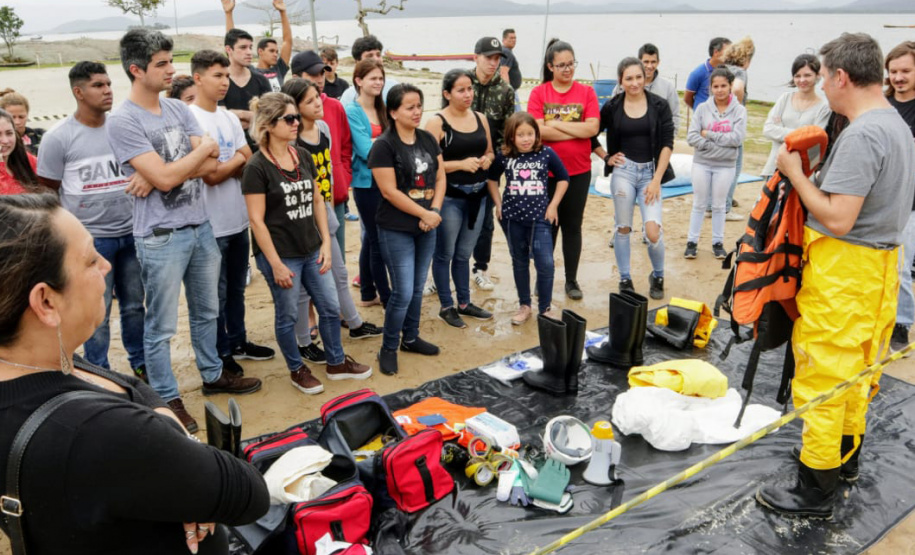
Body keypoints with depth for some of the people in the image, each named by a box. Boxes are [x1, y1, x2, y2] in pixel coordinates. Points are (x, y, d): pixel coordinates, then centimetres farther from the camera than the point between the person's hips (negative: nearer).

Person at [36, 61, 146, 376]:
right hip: (90, 239, -3)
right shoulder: (58, 138, -6)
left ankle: (140, 364, 31)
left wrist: (148, 178, -16)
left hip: (131, 233, 3)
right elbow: (47, 194, -1)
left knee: (134, 305, 15)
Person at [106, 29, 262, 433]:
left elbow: (210, 167, -3)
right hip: (161, 237, -6)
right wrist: (204, 147, -9)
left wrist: (164, 173, -17)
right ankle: (167, 398, 20)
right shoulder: (122, 122, -14)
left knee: (206, 311, 20)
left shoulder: (179, 109, 5)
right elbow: (165, 177, -21)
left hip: (201, 227, 7)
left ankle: (213, 375, 38)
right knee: (161, 327, 6)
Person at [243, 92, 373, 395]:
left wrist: (326, 242, 4)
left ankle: (336, 363, 31)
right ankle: (297, 370, 29)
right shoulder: (257, 167, -13)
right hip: (281, 253, -6)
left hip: (312, 250, 6)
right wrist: (276, 264, -15)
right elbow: (257, 219, -14)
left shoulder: (303, 156, 6)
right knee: (288, 315, 9)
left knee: (331, 307, 12)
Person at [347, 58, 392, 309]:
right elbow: (366, 151, -17)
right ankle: (386, 297, 10)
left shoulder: (382, 109, 11)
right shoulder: (352, 112, -9)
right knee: (378, 240, 0)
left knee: (371, 238, 14)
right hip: (367, 182, -6)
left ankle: (368, 293, 25)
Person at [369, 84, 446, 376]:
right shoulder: (384, 145, -12)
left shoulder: (428, 140, 8)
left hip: (426, 229, 6)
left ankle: (410, 338, 33)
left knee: (417, 288, 15)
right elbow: (390, 191, -17)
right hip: (396, 230, -6)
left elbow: (440, 178, 8)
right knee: (403, 292, -5)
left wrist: (434, 211, -8)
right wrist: (425, 214, -15)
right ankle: (388, 348, 13)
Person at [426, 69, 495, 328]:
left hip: (478, 195, 6)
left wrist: (487, 160, -2)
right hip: (449, 197, -5)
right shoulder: (437, 122, -9)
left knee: (464, 254, 17)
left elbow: (490, 152, 20)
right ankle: (446, 307, 18)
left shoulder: (480, 119, 9)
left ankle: (464, 303, 29)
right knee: (445, 254, 5)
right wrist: (461, 164, -21)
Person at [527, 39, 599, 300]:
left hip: (578, 171, 1)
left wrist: (555, 124, -13)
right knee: (547, 225, 10)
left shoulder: (586, 92, 1)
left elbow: (592, 128, -11)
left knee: (573, 226, 10)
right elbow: (538, 131, -14)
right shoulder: (539, 93, -2)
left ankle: (572, 280, 21)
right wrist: (577, 130, -12)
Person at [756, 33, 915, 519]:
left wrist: (795, 173, -14)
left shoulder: (860, 136, -21)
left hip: (843, 271, -10)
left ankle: (815, 489, 12)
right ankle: (847, 457, 39)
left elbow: (837, 219, -25)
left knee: (822, 376, 0)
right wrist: (814, 169, 8)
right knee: (856, 366, 22)